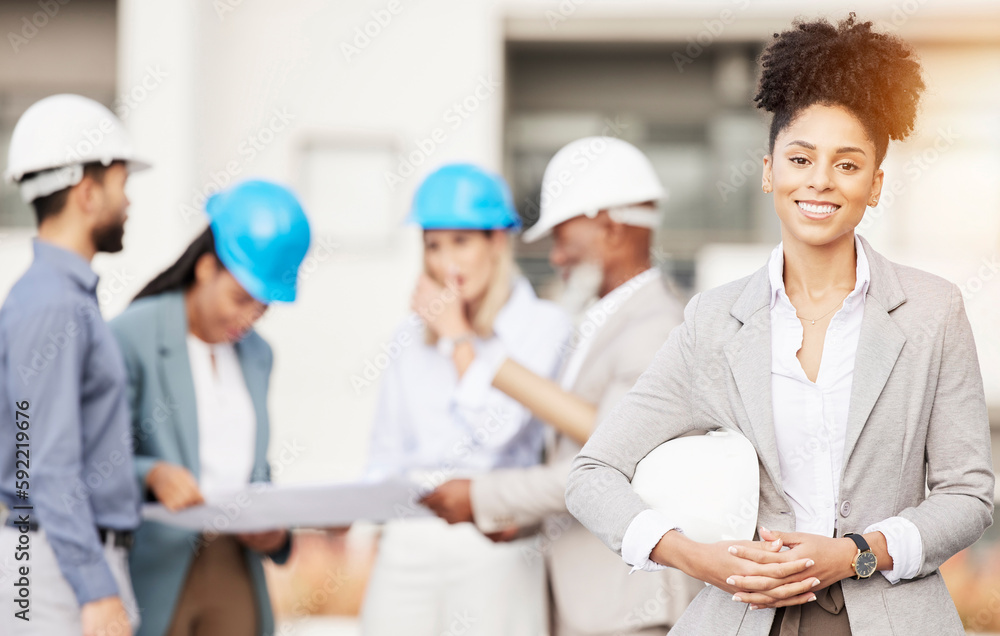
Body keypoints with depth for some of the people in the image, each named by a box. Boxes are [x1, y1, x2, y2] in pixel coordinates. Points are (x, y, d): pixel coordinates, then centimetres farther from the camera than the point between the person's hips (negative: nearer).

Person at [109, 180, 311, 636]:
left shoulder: (257, 355, 16)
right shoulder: (132, 336, -5)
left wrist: (274, 533, 2)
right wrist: (151, 474, -27)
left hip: (235, 576, 6)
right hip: (156, 577, -6)